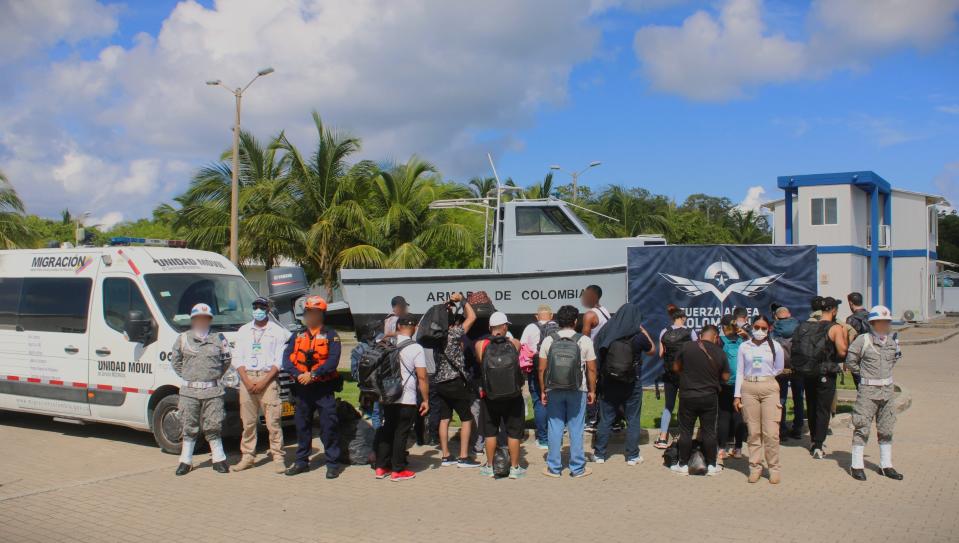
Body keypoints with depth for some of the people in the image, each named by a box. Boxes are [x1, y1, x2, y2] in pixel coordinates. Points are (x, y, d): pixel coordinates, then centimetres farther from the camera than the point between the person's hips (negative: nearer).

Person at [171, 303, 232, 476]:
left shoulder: (218, 339, 6)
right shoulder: (183, 339, 7)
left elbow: (226, 360, 14)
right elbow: (175, 361, 16)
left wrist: (217, 375, 7)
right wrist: (185, 376, 9)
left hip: (213, 391, -1)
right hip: (189, 391, 1)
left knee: (213, 427, 1)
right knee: (189, 428, 6)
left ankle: (219, 459, 11)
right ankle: (185, 461, 15)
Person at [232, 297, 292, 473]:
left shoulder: (278, 331, 6)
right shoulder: (243, 331, 16)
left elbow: (279, 361, -1)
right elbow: (237, 359, 10)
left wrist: (263, 382, -10)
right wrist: (247, 381, -5)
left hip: (268, 378, -3)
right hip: (247, 378, 3)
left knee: (272, 421, -7)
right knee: (248, 422, 5)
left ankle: (278, 457, -2)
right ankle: (247, 457, 13)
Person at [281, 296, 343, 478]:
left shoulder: (331, 336, 1)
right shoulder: (297, 336, 13)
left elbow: (332, 361, -11)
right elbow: (287, 359, 1)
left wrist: (313, 374, -21)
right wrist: (298, 374, -16)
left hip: (324, 388, -4)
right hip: (302, 388, 4)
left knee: (328, 426, -5)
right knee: (302, 425, 11)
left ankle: (333, 463, 2)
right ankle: (302, 462, 23)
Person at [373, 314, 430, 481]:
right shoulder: (415, 348, -12)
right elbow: (422, 377, -14)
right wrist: (426, 400, -6)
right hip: (406, 400, -5)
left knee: (386, 432, 15)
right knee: (401, 434, 4)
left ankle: (381, 467, 21)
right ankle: (398, 470, 10)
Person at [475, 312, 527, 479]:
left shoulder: (480, 344, -8)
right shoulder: (515, 343, -6)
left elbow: (480, 364, 4)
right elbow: (518, 363, 7)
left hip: (490, 396, 0)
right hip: (513, 395, 0)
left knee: (490, 432, 14)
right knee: (514, 432, 10)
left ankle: (489, 467, 21)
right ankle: (514, 468, 16)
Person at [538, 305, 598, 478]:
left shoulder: (548, 340, -3)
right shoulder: (584, 341, -7)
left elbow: (542, 369, -2)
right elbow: (591, 369, -4)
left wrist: (543, 391, 7)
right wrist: (592, 391, 6)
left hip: (554, 391, 1)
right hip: (578, 391, -1)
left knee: (554, 428, 8)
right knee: (576, 429, 7)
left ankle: (554, 467, 14)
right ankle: (578, 468, 14)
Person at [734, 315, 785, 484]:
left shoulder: (775, 347, 5)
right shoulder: (744, 347, 7)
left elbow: (778, 370, 17)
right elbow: (740, 371, 8)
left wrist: (764, 377, 11)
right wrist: (737, 395, 5)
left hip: (769, 388, -1)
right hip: (748, 389, 1)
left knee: (771, 432, -5)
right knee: (753, 431, 4)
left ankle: (773, 467, 7)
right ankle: (755, 466, 13)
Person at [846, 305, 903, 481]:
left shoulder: (893, 340, 7)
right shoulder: (863, 340, -9)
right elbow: (851, 361, -5)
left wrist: (886, 374, 14)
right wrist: (864, 374, 1)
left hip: (888, 389, 5)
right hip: (868, 390, -5)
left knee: (886, 428, 12)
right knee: (862, 427, -2)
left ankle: (886, 465, 22)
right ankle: (856, 465, 5)